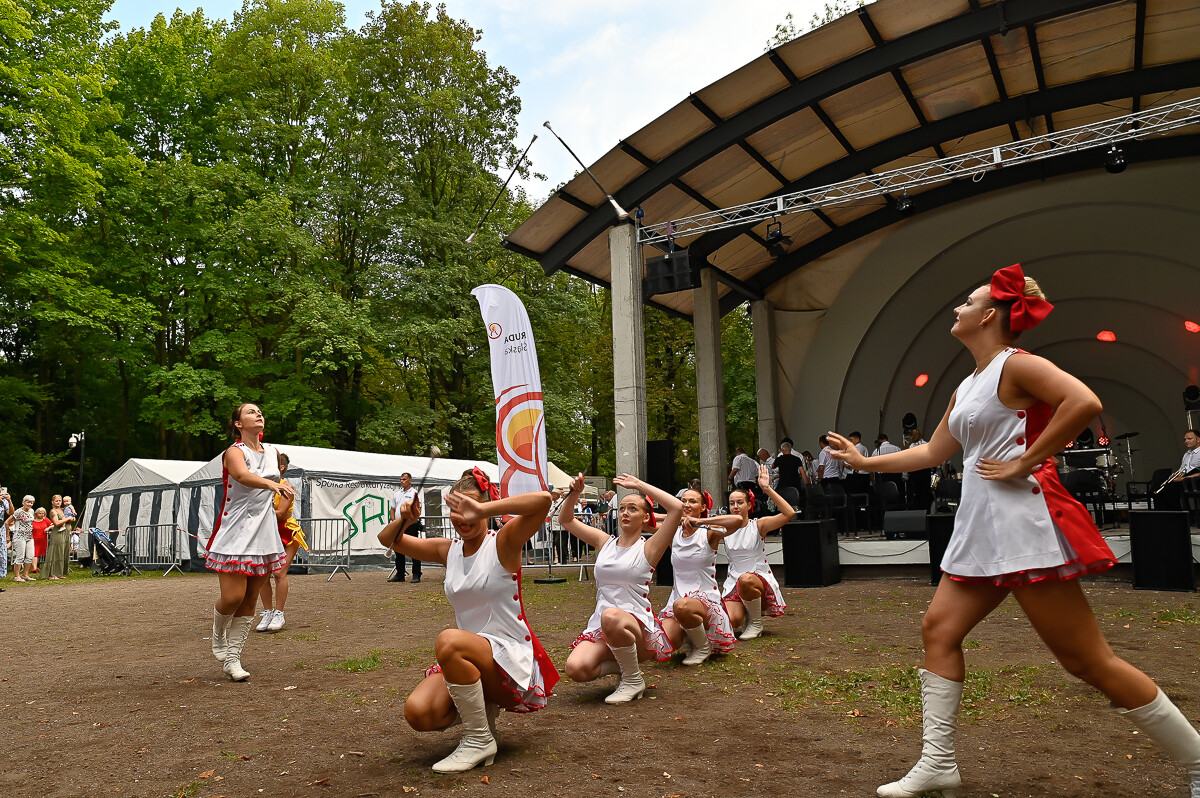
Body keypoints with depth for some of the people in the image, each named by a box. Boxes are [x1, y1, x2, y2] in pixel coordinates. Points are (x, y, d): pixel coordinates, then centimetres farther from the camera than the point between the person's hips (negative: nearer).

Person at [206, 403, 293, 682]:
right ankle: (218, 634, 22)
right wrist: (272, 484, -50)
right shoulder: (234, 452, -10)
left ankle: (232, 658, 15)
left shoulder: (273, 452, 10)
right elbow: (243, 476, -33)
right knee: (232, 598, -11)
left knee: (250, 601, 6)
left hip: (264, 534, 6)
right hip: (235, 533, -6)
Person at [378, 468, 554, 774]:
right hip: (471, 659, 6)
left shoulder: (503, 542, -9)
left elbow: (543, 500, -28)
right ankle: (483, 705, 13)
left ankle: (479, 740, -15)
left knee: (449, 641, -34)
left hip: (511, 656, -6)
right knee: (418, 713, -19)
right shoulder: (448, 551, 9)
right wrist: (403, 520, -6)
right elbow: (388, 540, 16)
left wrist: (483, 510, -31)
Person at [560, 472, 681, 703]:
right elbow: (565, 520, 16)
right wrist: (574, 494, -3)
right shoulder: (604, 542, 14)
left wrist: (639, 485, -4)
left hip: (639, 626, -4)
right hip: (599, 627, 4)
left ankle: (634, 680, -11)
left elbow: (677, 507, -12)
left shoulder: (648, 548, 1)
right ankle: (621, 664, 9)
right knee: (576, 669, -25)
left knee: (611, 617, -39)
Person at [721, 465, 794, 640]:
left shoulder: (758, 525, -4)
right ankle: (745, 618, 13)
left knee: (745, 579, -40)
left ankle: (756, 623, -11)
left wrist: (767, 489, -23)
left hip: (761, 581, -2)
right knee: (727, 621, -27)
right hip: (733, 583, 3)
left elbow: (789, 513, -19)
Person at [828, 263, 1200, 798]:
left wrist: (1024, 463, -20)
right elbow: (932, 452, 25)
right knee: (939, 630, 6)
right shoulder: (967, 387, 18)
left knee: (1086, 659, -4)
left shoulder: (1016, 364, -8)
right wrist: (863, 462, 27)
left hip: (1024, 523, -9)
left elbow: (1085, 402, -25)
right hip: (981, 529, 9)